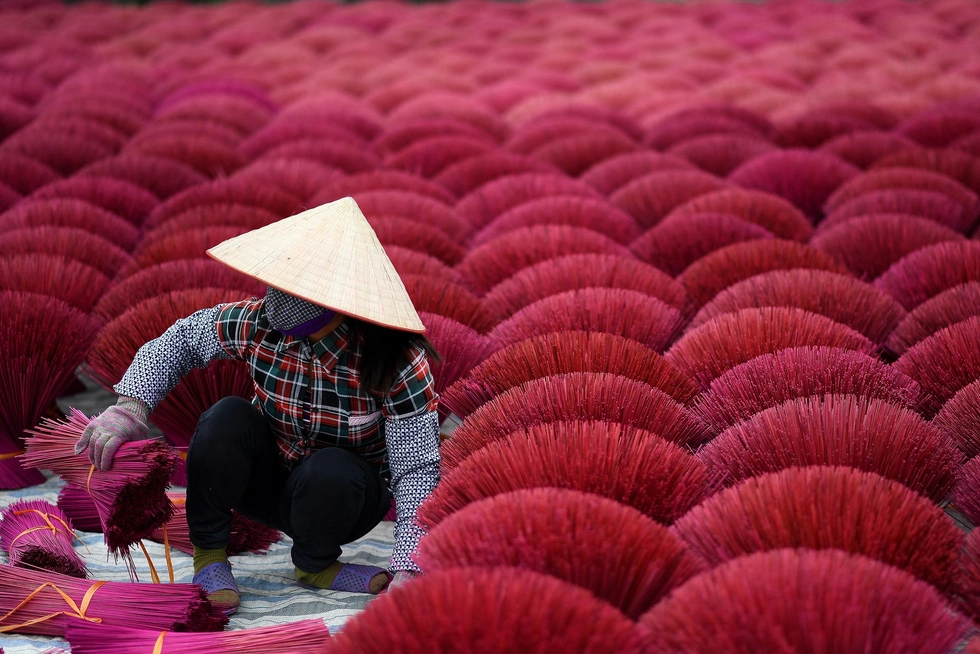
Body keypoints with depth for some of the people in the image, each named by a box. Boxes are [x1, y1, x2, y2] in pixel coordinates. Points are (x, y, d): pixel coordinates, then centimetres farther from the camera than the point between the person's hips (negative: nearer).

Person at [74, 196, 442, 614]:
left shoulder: (397, 365, -29)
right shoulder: (257, 324, -21)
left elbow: (416, 470, -27)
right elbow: (178, 341, -3)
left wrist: (406, 569, -37)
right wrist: (129, 407, -19)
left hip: (344, 494, -2)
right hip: (267, 481, 2)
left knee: (333, 470, -37)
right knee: (226, 418, -28)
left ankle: (315, 563, -4)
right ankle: (209, 557, -9)